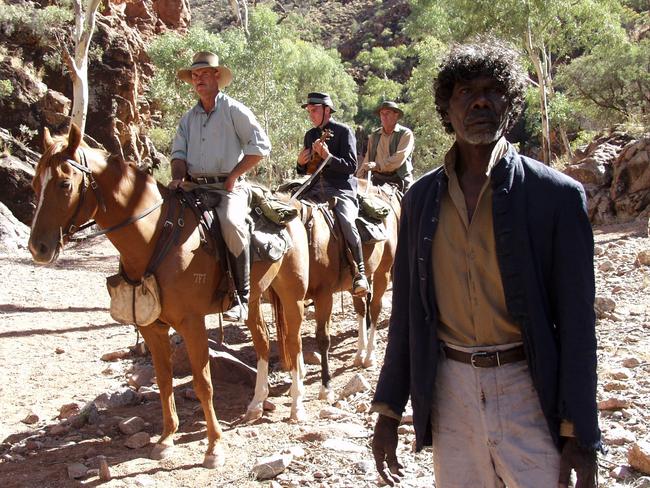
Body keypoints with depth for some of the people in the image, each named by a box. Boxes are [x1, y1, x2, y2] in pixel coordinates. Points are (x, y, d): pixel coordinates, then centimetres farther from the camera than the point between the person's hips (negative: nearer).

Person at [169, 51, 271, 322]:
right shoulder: (188, 117, 19)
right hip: (195, 187, 6)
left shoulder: (234, 110, 1)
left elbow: (261, 146, -5)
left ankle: (241, 295, -25)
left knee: (230, 222, -35)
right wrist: (178, 177, -6)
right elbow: (179, 153, 16)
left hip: (229, 187, -6)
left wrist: (233, 175, -8)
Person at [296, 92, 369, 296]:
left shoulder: (344, 131, 1)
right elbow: (305, 171, 23)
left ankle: (360, 272, -23)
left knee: (346, 221, -32)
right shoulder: (310, 135, 18)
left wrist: (327, 157, -20)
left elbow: (351, 166, -7)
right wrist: (301, 163, 0)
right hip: (316, 189, 6)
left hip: (341, 189, -6)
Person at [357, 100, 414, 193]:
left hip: (398, 181, -3)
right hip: (377, 180, 3)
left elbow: (399, 158, -13)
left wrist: (377, 165, -20)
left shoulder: (406, 134, 0)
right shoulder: (374, 135, 15)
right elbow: (367, 160, 13)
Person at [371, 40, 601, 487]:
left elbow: (576, 322, -7)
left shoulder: (557, 195, -7)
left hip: (528, 390, -3)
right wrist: (389, 410, 7)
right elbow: (406, 311, 7)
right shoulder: (420, 198, 3)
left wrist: (580, 435, -8)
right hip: (450, 390, 3)